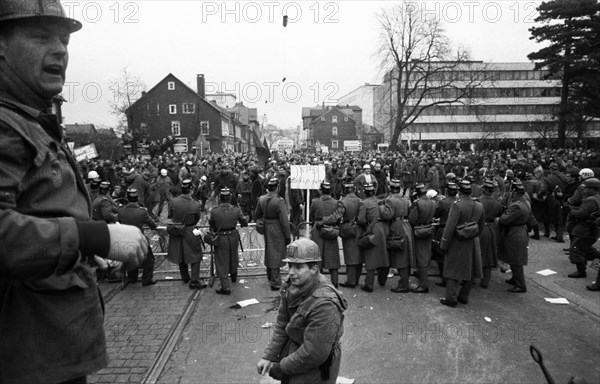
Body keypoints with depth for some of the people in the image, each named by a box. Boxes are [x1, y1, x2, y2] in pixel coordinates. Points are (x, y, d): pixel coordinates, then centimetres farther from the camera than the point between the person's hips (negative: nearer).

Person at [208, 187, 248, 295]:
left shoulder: (214, 211, -20)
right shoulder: (236, 210, -16)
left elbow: (211, 224, -4)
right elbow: (245, 223, -5)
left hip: (220, 238, -3)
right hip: (233, 236, 3)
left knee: (221, 262, 8)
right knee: (233, 257, 27)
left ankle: (225, 287, 10)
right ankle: (234, 276, 51)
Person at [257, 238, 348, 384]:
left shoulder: (324, 304, -31)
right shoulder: (294, 286, -8)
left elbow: (314, 353, -27)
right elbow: (282, 325, 0)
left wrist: (282, 368, -17)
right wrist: (268, 357, -6)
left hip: (315, 370, -6)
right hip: (293, 349, 6)